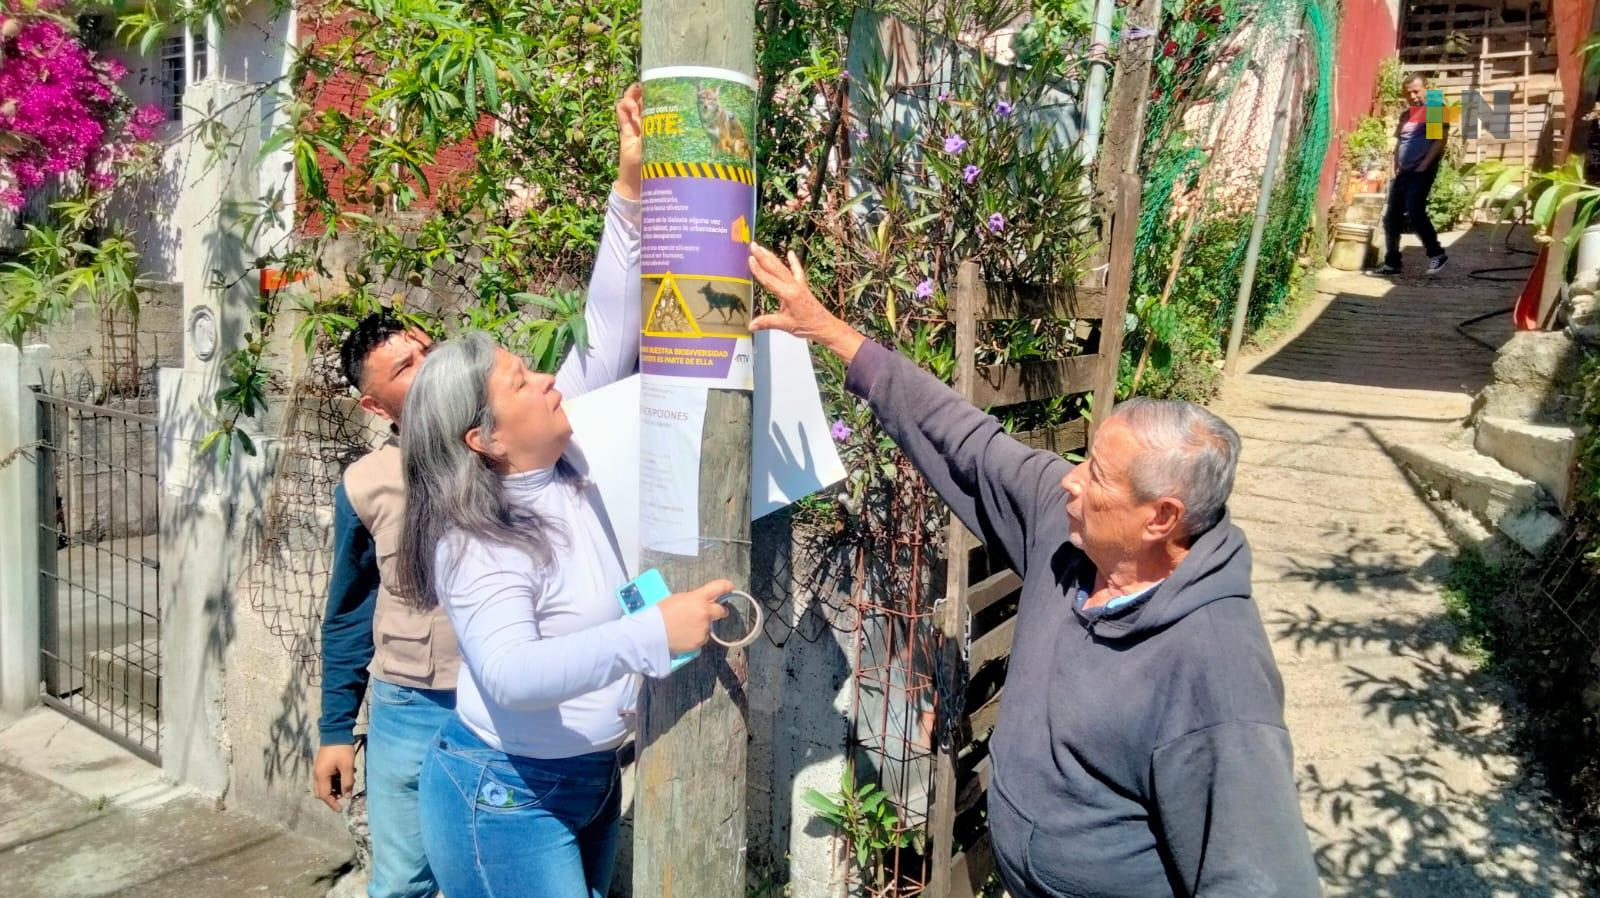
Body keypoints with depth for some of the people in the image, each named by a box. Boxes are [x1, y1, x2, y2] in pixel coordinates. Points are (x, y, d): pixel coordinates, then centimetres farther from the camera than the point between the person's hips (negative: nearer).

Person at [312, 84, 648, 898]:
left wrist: (629, 189, -28)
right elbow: (349, 613, 12)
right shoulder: (364, 486, -1)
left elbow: (606, 349, -20)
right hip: (405, 716, 2)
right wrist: (335, 730, 14)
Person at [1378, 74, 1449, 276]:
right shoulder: (1405, 114, 19)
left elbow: (1441, 138, -10)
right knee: (1391, 218, 4)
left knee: (1415, 213, -20)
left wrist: (1425, 164, -17)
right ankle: (1392, 263, 11)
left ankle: (1436, 254, -7)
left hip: (1422, 172, -7)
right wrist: (1396, 166, 10)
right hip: (1403, 173, 8)